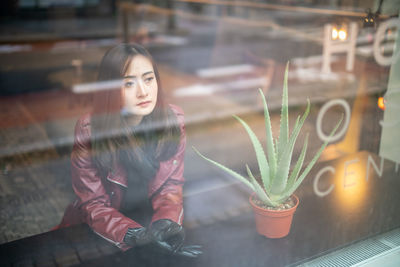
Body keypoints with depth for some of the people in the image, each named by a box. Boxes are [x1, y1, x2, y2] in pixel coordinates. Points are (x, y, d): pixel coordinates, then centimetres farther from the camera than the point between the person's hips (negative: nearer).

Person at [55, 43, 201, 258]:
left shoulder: (173, 120, -11)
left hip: (150, 219, 2)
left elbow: (170, 186, -4)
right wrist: (136, 236, -32)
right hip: (101, 231, -2)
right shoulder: (88, 132, -19)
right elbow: (94, 205, -15)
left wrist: (165, 221, -25)